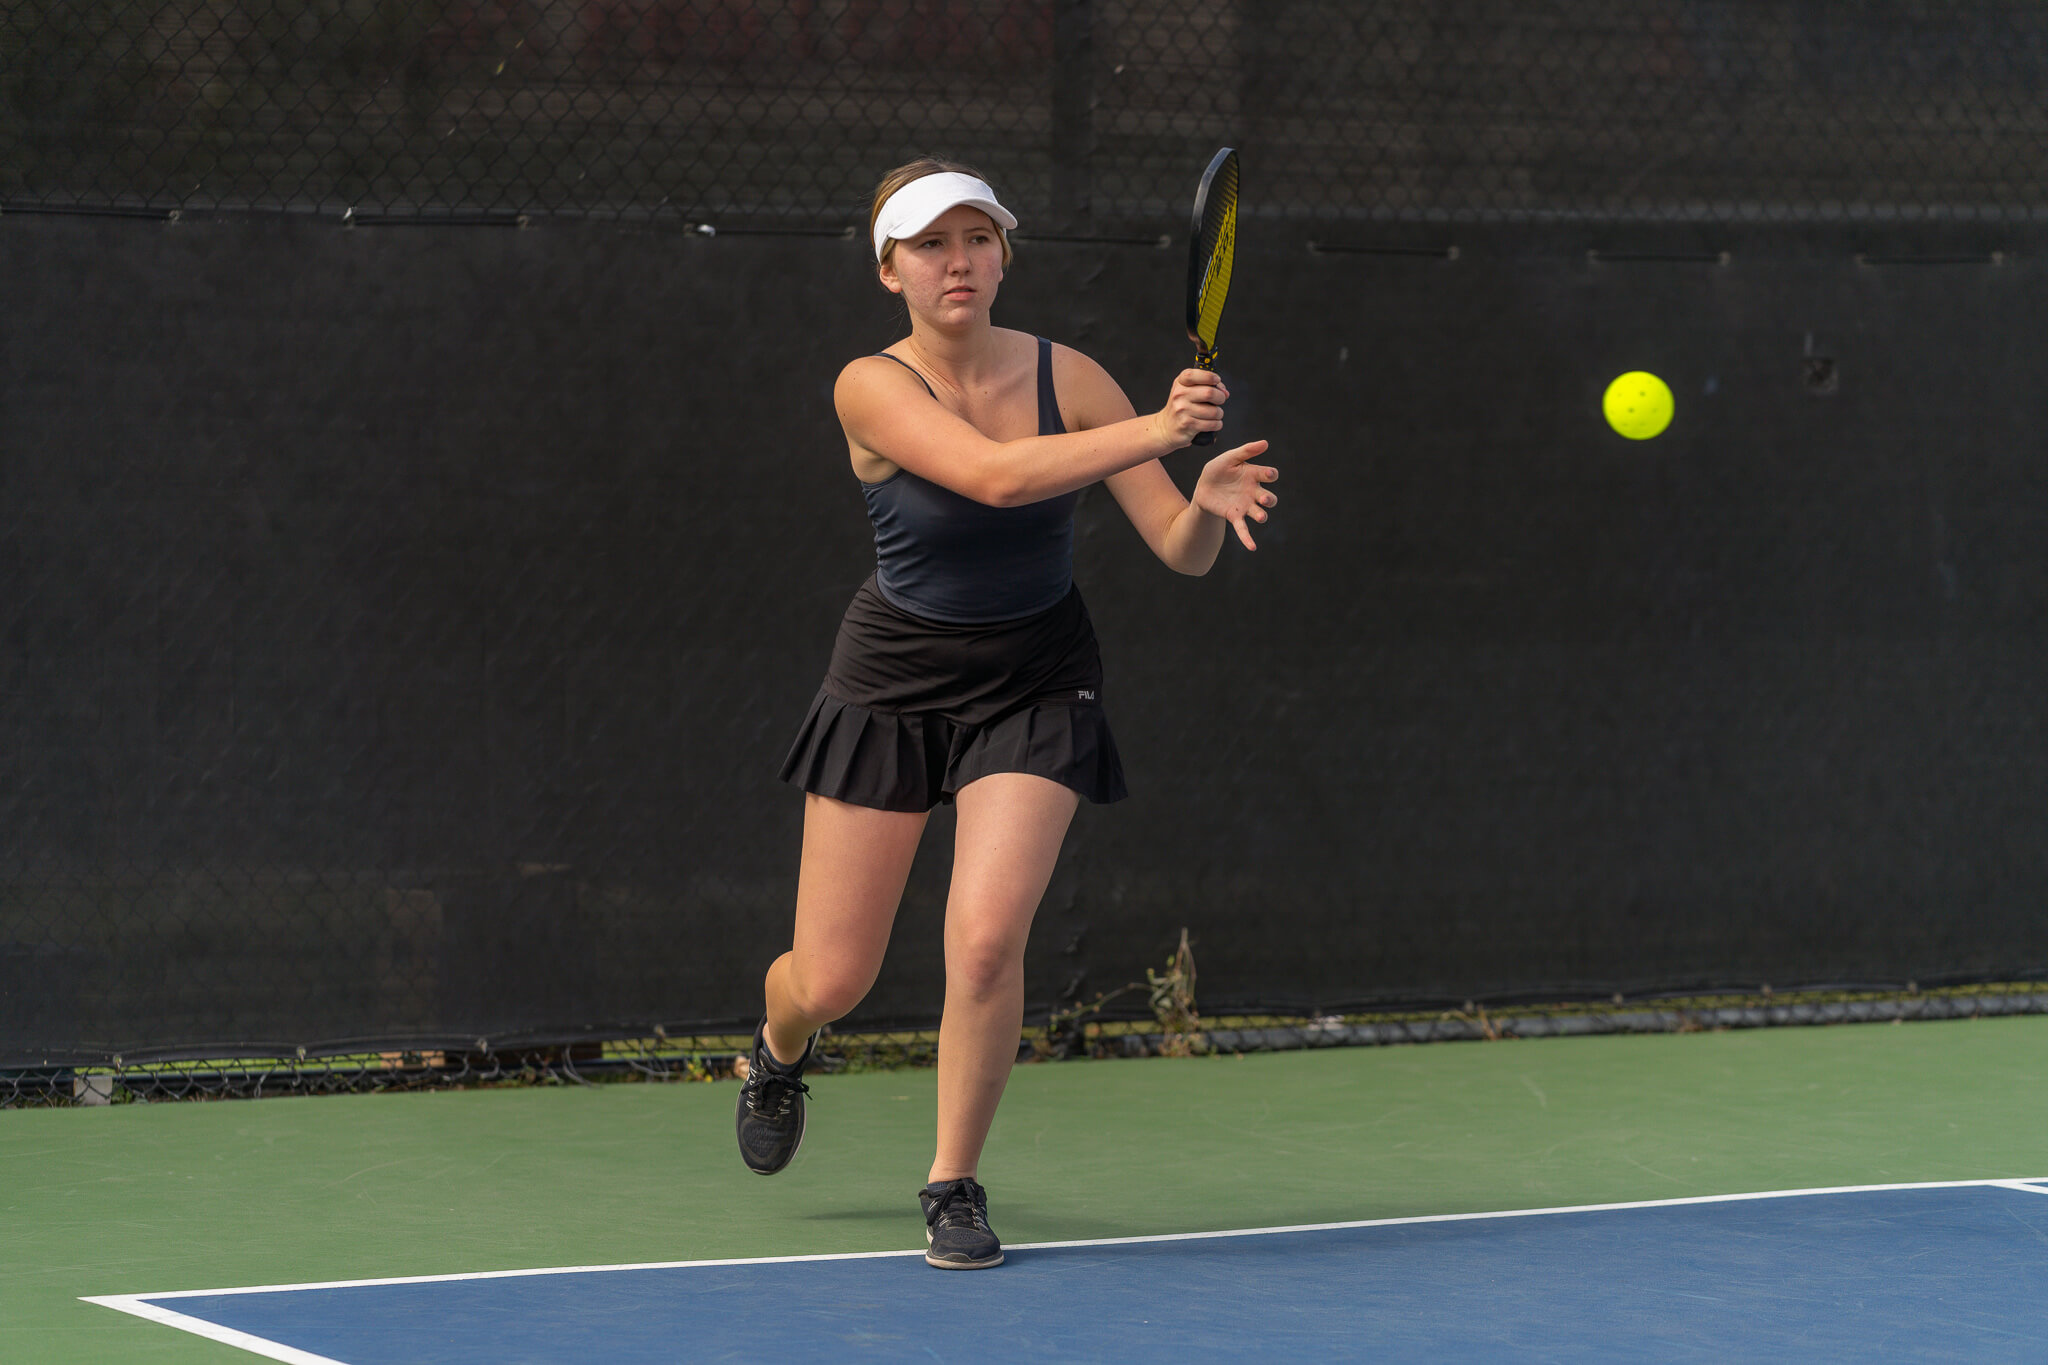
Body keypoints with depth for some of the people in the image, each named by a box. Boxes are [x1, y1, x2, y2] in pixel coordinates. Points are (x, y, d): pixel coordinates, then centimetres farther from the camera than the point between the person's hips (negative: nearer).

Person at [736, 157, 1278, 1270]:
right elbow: (994, 473, -35)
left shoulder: (1067, 378, -9)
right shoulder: (871, 388, -17)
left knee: (985, 938, -20)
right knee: (831, 982, 2)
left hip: (1035, 687, 1)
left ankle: (953, 1183, 2)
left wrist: (1211, 505, -33)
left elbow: (1179, 551, -9)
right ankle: (778, 1052, 41)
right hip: (893, 682, -1)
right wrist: (1153, 432, -46)